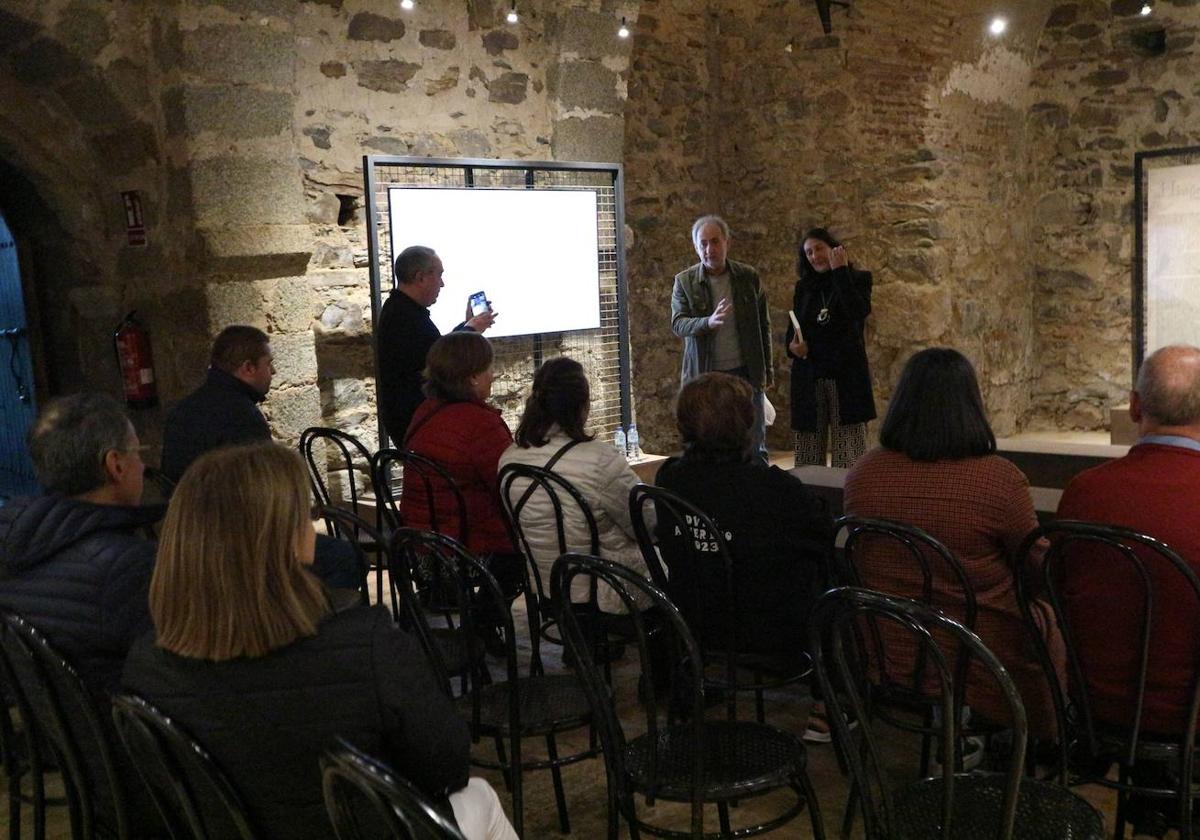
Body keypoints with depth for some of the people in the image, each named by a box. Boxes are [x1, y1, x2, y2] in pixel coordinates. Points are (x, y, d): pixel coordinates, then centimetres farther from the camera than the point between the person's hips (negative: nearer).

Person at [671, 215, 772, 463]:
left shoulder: (749, 277, 4)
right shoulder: (684, 281, 0)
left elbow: (763, 324, 10)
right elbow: (677, 324, -9)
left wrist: (767, 369, 8)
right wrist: (708, 322, -28)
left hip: (746, 372, 1)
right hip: (704, 375, -1)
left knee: (755, 446, 6)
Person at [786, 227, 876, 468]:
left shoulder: (858, 279, 5)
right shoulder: (803, 287, 15)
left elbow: (859, 313, -14)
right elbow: (792, 329, 17)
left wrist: (840, 271, -10)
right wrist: (792, 345, -5)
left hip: (846, 376, -3)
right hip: (809, 377, 3)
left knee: (849, 457, -8)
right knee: (808, 457, 0)